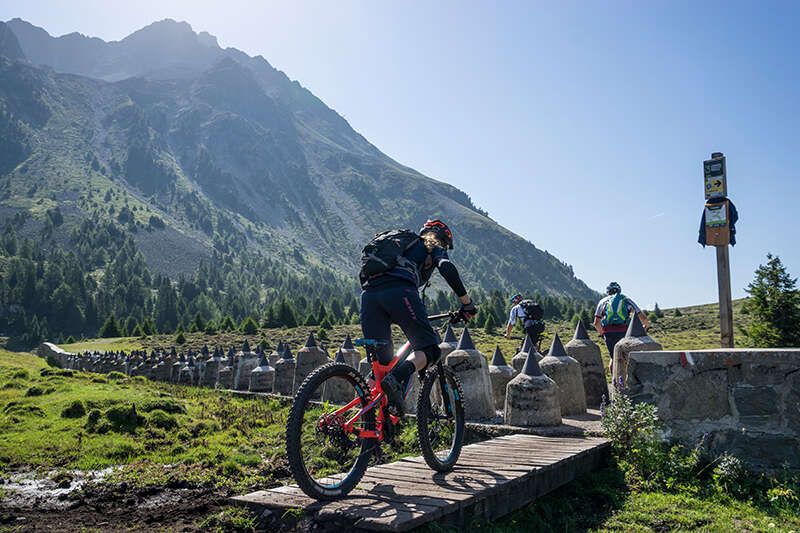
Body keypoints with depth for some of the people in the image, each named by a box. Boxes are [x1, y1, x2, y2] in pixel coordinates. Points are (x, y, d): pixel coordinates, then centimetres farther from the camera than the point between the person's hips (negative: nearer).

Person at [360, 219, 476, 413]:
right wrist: (466, 302, 5)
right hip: (399, 292, -6)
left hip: (368, 294, 6)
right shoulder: (434, 248, 25)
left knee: (380, 362, 12)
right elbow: (447, 268, 0)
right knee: (430, 349, 0)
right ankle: (396, 379, -26)